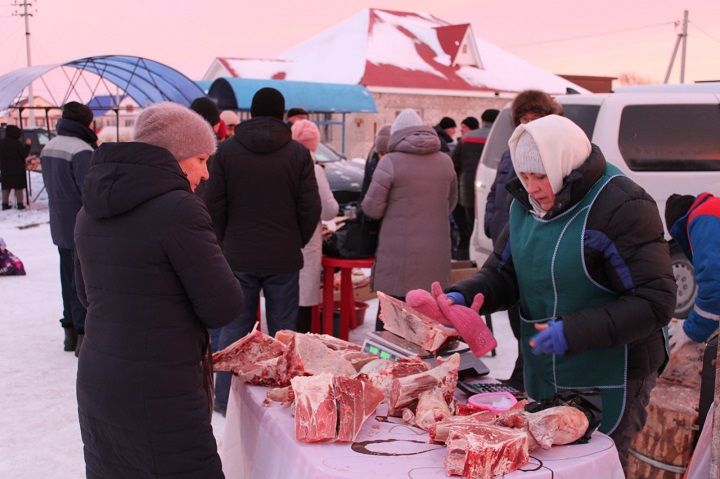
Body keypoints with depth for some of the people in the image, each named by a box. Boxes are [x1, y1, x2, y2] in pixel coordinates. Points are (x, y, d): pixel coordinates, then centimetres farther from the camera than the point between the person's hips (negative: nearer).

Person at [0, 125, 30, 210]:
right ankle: (19, 204, -2)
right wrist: (27, 145, -2)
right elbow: (24, 154, -12)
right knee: (18, 187, 1)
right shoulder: (17, 143, -16)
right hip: (17, 169, -5)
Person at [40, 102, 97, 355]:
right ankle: (84, 334, 2)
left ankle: (70, 331, 24)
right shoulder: (81, 150, -20)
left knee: (68, 278, 16)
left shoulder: (48, 148, 9)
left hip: (60, 227, 8)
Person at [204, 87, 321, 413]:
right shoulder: (298, 153, -4)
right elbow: (311, 208, -3)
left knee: (234, 328, 10)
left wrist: (225, 244, 12)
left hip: (239, 256, 1)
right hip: (284, 258, -1)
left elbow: (214, 206, -1)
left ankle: (224, 397, 16)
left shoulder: (227, 150, -2)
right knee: (283, 330, 8)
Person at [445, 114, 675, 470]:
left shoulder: (622, 207, -20)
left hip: (608, 383, -7)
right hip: (542, 376, 7)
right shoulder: (526, 204, 2)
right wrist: (463, 296, -11)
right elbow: (502, 272, 9)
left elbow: (655, 302, -22)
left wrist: (574, 333, -29)